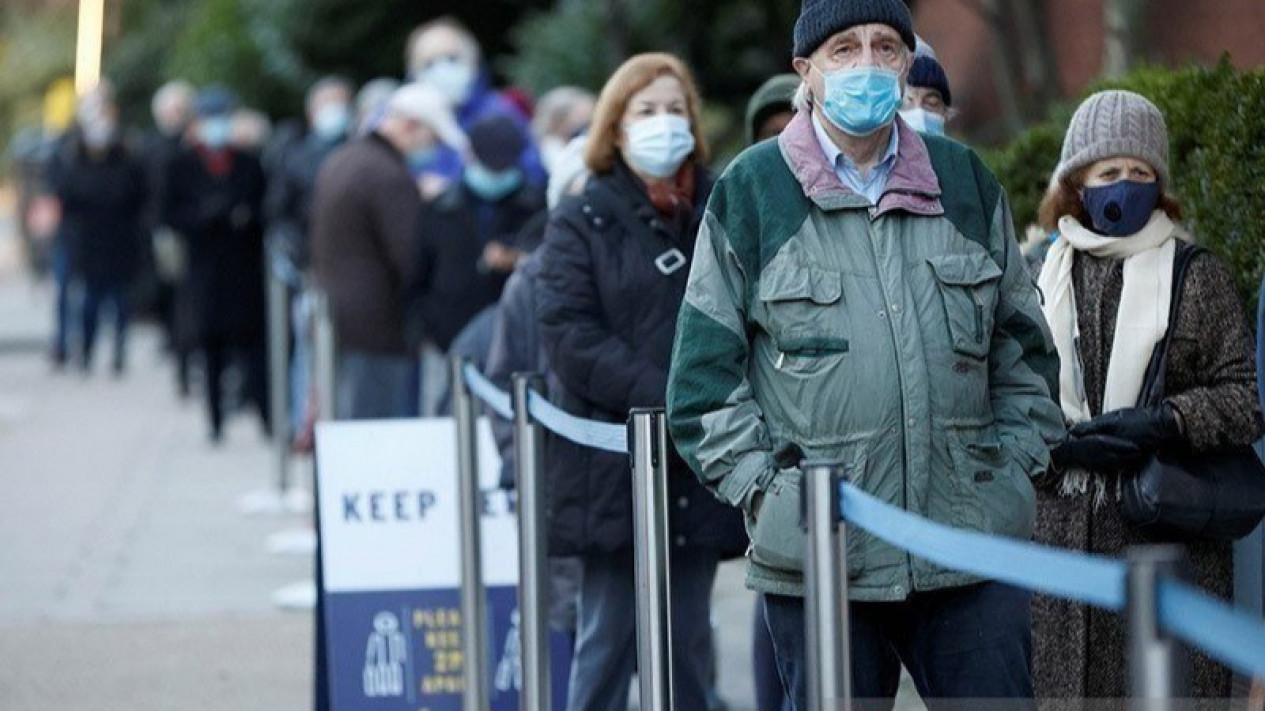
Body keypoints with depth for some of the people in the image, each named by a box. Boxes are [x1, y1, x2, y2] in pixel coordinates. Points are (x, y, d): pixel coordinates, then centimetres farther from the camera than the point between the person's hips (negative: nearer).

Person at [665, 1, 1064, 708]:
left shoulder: (965, 180, 12)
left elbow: (1022, 344, 19)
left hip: (973, 550, 2)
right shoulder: (750, 191, 2)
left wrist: (1019, 462, 8)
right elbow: (705, 368, 3)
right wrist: (763, 489, -6)